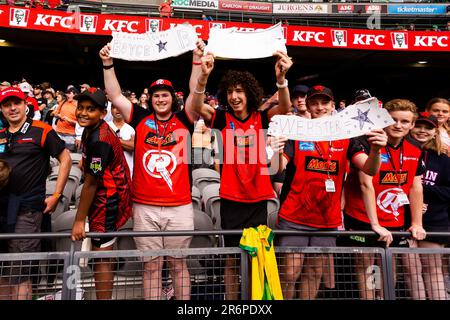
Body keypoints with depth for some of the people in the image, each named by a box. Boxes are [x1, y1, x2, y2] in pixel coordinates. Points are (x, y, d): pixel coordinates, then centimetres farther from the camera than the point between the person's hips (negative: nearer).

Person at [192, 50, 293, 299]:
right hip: (231, 199, -1)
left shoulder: (260, 118, 1)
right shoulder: (223, 118, -1)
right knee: (232, 258, 9)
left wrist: (281, 77, -33)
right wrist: (203, 75, -33)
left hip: (258, 199, 1)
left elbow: (284, 107, -15)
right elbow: (197, 107, -16)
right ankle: (231, 300, 25)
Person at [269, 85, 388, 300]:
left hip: (327, 220, 3)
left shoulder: (345, 137, 4)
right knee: (290, 274, -1)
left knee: (315, 273, 13)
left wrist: (375, 149, -28)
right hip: (293, 218, -3)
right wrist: (276, 152, -37)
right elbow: (277, 169, -14)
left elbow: (370, 169, -7)